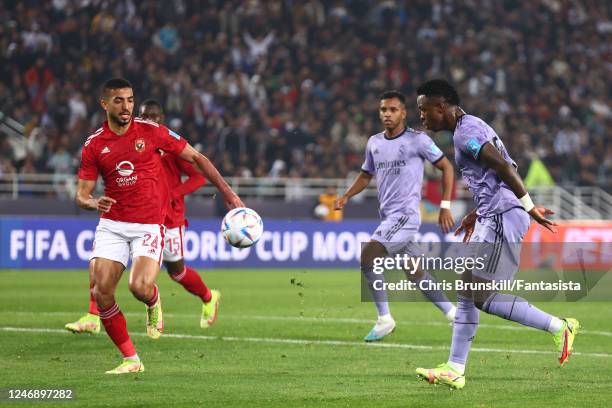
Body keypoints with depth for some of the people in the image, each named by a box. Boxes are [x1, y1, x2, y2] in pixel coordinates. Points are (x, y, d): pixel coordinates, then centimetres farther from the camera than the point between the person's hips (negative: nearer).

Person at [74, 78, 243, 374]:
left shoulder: (151, 132, -2)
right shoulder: (94, 145, 2)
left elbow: (195, 158, 5)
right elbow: (81, 194, 4)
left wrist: (228, 194, 2)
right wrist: (93, 203, -21)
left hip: (149, 225, -2)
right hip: (112, 225, 3)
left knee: (140, 287, -23)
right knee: (101, 292, -11)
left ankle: (154, 304, 17)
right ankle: (131, 360, 4)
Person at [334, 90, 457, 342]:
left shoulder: (417, 140, -7)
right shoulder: (374, 143, 11)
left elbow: (446, 167, -2)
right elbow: (366, 175, 24)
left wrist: (445, 207, -7)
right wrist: (346, 196, 6)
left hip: (405, 214, -7)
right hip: (388, 216, 7)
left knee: (367, 257, -18)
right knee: (415, 273, 11)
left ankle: (384, 319, -9)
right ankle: (453, 313, 24)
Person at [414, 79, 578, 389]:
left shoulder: (465, 133, -13)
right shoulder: (471, 127, 20)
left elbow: (503, 167, -21)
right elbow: (502, 171, 25)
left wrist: (529, 207, -20)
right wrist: (476, 214, 27)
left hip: (501, 220, -11)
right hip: (492, 219, 11)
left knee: (485, 297, -9)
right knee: (466, 293, 10)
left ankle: (559, 328, 0)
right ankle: (455, 369, 10)